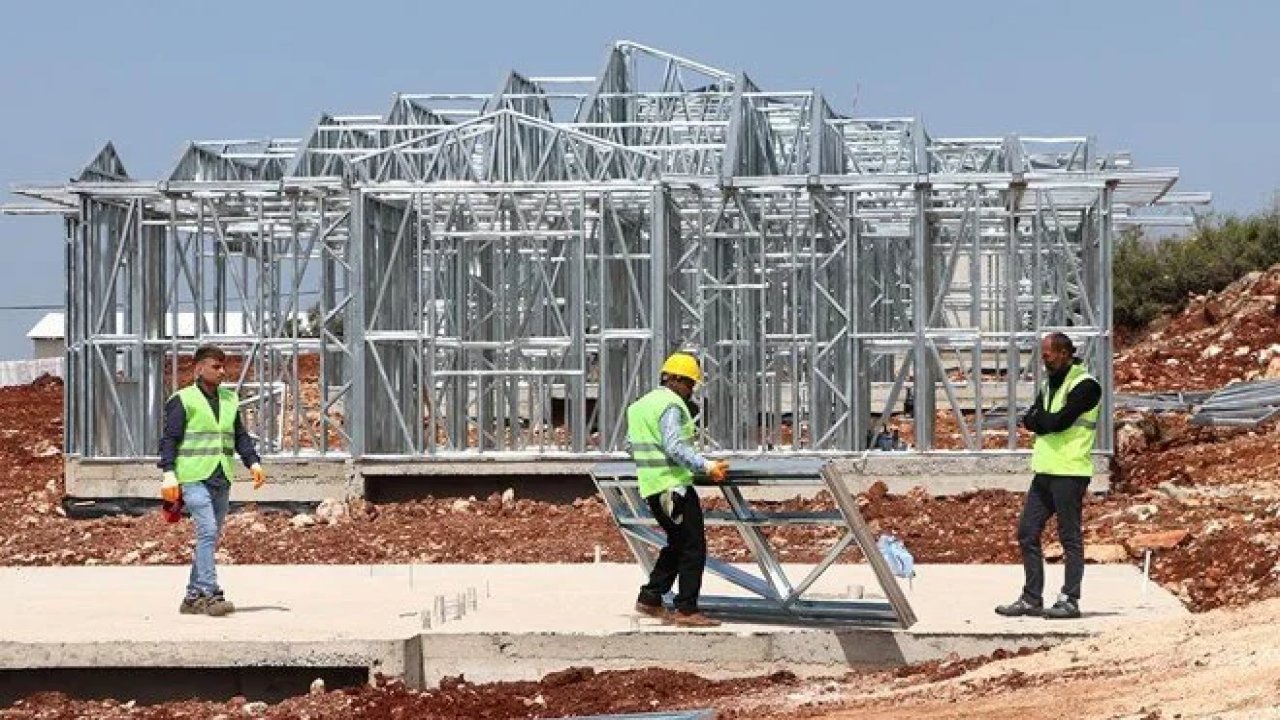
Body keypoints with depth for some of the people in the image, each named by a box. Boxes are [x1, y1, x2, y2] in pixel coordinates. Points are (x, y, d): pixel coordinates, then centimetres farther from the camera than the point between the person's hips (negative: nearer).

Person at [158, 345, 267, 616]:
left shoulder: (230, 400, 16)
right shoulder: (182, 400, -2)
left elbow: (240, 436, 21)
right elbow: (169, 438, -6)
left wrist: (253, 462, 5)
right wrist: (168, 473, -16)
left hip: (221, 480, 7)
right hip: (193, 477, -7)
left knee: (211, 537, 8)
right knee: (207, 531, -17)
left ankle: (193, 598, 15)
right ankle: (210, 594, -19)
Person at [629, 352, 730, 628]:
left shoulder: (639, 405, 17)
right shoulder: (671, 405, -13)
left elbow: (631, 445, 22)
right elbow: (675, 447, -23)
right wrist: (706, 466, -26)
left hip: (650, 487, 10)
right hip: (673, 486, -10)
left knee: (677, 543, 20)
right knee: (693, 549, -6)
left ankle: (650, 599, 21)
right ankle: (686, 610, -8)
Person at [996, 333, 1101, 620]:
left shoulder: (1085, 386, -9)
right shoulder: (1050, 384, 18)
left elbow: (1059, 420, -19)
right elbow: (1029, 420, 9)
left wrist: (1038, 418, -1)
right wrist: (1046, 421, -10)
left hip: (1070, 472, -9)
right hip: (1044, 471, 9)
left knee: (1070, 537, -3)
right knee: (1027, 534, 7)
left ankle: (1070, 600, 1)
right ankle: (1031, 599, 12)